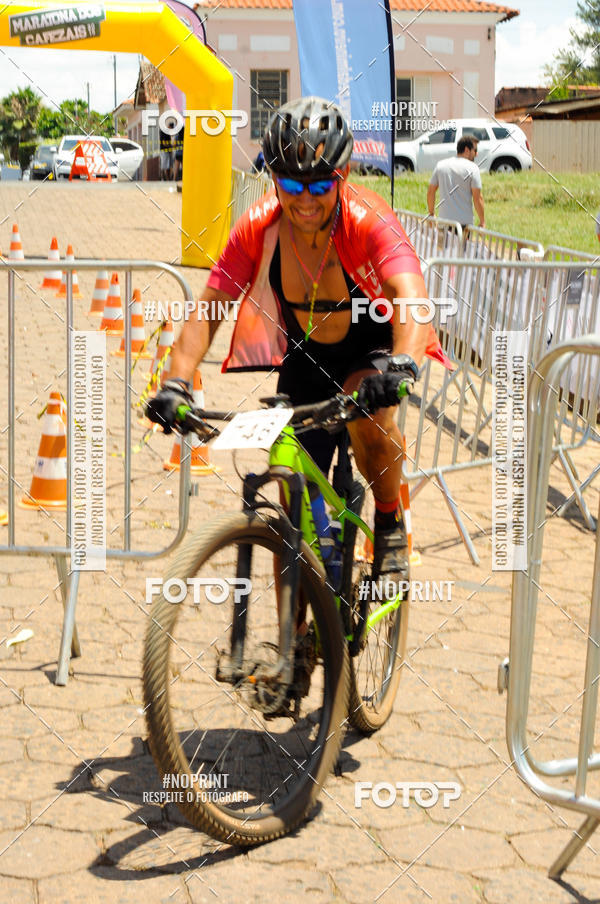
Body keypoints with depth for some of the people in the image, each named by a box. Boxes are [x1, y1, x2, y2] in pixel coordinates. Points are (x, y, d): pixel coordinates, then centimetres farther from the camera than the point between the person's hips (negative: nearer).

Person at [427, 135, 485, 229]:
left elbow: (430, 192, 10)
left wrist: (431, 213, 21)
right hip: (464, 221, -4)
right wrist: (482, 222, -3)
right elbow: (477, 198, -10)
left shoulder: (441, 165, 8)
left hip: (443, 219, 4)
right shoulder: (472, 168, -6)